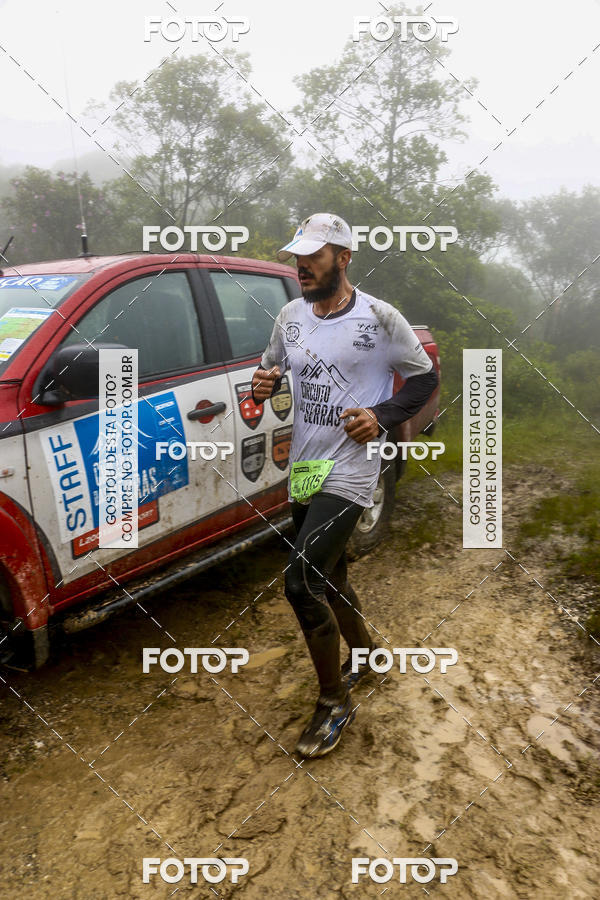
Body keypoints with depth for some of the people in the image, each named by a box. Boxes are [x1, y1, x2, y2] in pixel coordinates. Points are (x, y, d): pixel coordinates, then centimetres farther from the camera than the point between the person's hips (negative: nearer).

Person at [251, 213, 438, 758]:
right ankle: (363, 650, 47)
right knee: (327, 576, 19)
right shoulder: (291, 316, 7)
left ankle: (334, 703, 6)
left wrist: (383, 416, -17)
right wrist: (264, 384, -4)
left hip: (348, 473, -7)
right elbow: (272, 366, 20)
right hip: (302, 469, 7)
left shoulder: (379, 318, -9)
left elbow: (424, 377, -2)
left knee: (302, 581, -14)